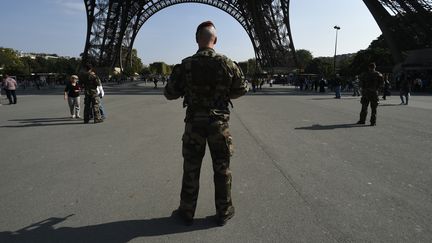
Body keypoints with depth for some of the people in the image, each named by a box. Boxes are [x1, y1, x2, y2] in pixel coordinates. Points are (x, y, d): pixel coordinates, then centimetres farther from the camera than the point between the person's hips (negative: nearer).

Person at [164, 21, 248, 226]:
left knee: (191, 169, 12)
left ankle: (187, 212, 25)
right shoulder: (227, 64, -7)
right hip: (219, 122, 0)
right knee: (222, 168, 12)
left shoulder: (185, 65, -7)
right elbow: (242, 89, 3)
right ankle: (224, 212, 24)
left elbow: (170, 94, -2)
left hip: (194, 122, 1)